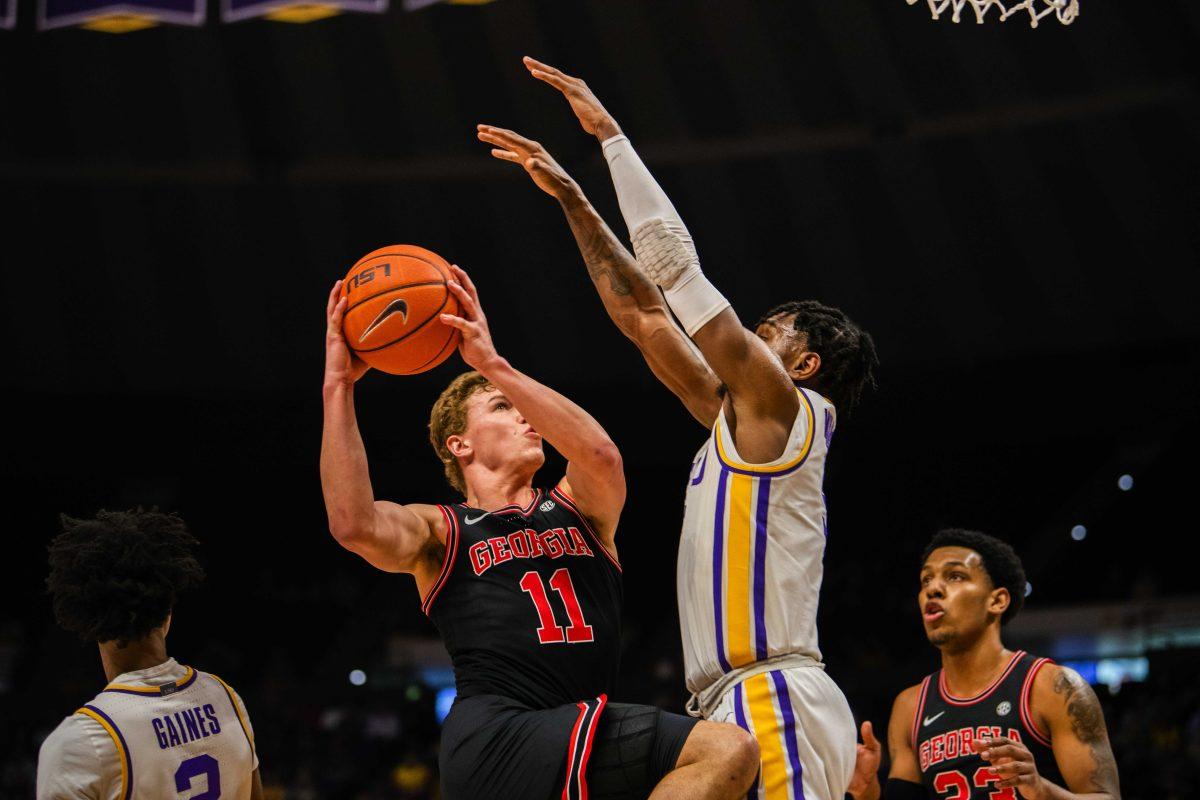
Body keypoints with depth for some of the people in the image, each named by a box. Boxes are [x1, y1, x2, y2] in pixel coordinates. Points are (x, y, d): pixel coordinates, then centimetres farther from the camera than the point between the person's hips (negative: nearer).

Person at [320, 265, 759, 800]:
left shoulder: (578, 508, 22)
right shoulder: (440, 532, 14)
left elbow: (602, 456, -5)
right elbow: (355, 525, -11)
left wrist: (494, 365, -6)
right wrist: (338, 385, -9)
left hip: (581, 739, 6)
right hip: (494, 738, -6)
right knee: (727, 752, -23)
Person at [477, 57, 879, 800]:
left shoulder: (780, 406, -1)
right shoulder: (742, 422, 22)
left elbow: (675, 263, -4)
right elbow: (644, 314, 25)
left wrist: (609, 132, 2)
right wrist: (572, 198, 26)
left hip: (775, 706, -9)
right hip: (748, 709, 9)